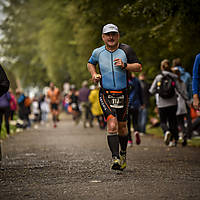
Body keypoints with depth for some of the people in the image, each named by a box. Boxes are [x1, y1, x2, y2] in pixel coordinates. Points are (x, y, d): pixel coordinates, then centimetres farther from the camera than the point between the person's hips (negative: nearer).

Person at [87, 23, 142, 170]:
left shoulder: (126, 50, -2)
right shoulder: (98, 52, 2)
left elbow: (139, 67, -1)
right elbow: (91, 63, 23)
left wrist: (124, 66, -18)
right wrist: (94, 74, 4)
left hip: (122, 94, 1)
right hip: (105, 95, -1)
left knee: (122, 127, 12)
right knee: (112, 125, -19)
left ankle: (123, 153, 38)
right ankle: (115, 158, -21)